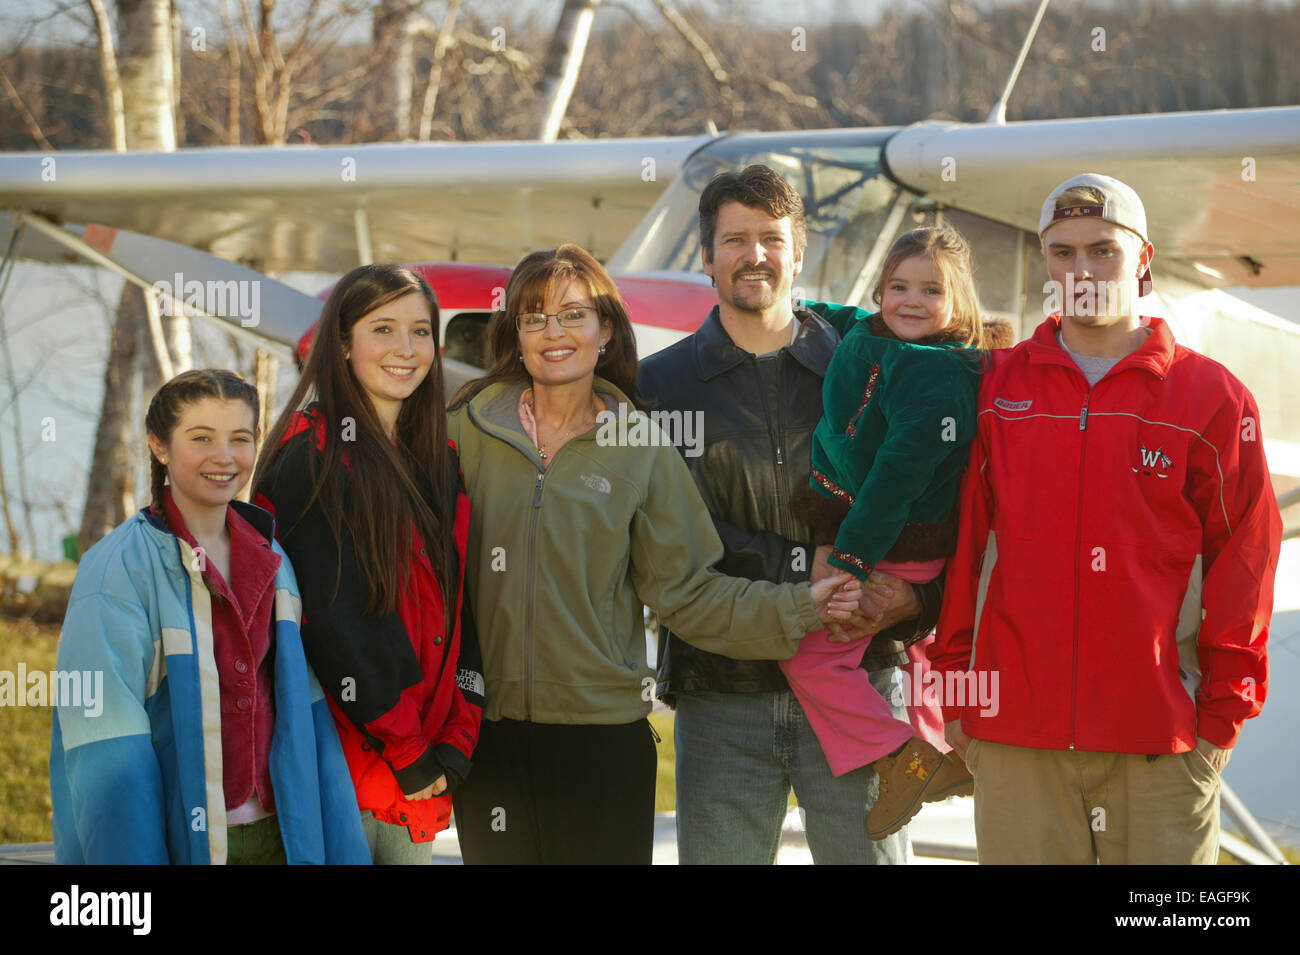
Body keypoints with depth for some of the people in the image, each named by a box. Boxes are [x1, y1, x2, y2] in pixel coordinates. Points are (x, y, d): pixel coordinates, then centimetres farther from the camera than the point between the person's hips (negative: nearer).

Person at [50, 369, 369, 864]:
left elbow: (307, 708, 9)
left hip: (277, 835, 5)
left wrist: (342, 849, 4)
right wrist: (130, 858, -21)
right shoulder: (118, 568, -11)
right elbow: (105, 750, -15)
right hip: (180, 841, -5)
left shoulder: (272, 563, 8)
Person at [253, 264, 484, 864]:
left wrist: (454, 747, -1)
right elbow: (332, 622, -15)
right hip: (341, 764, -7)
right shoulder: (315, 455, -8)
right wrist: (410, 753, -13)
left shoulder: (438, 461, 15)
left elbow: (461, 612, 11)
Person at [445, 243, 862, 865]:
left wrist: (797, 608, -7)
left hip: (604, 729, 0)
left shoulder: (639, 448, 4)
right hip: (487, 733, 0)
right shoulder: (468, 429, 3)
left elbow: (686, 591, 4)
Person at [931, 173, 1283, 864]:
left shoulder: (1212, 397, 3)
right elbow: (965, 543, 11)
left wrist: (1224, 712, 0)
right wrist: (957, 691, 7)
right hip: (1015, 725, 1)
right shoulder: (1000, 387, 9)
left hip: (1162, 735, -1)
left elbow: (1243, 563, 4)